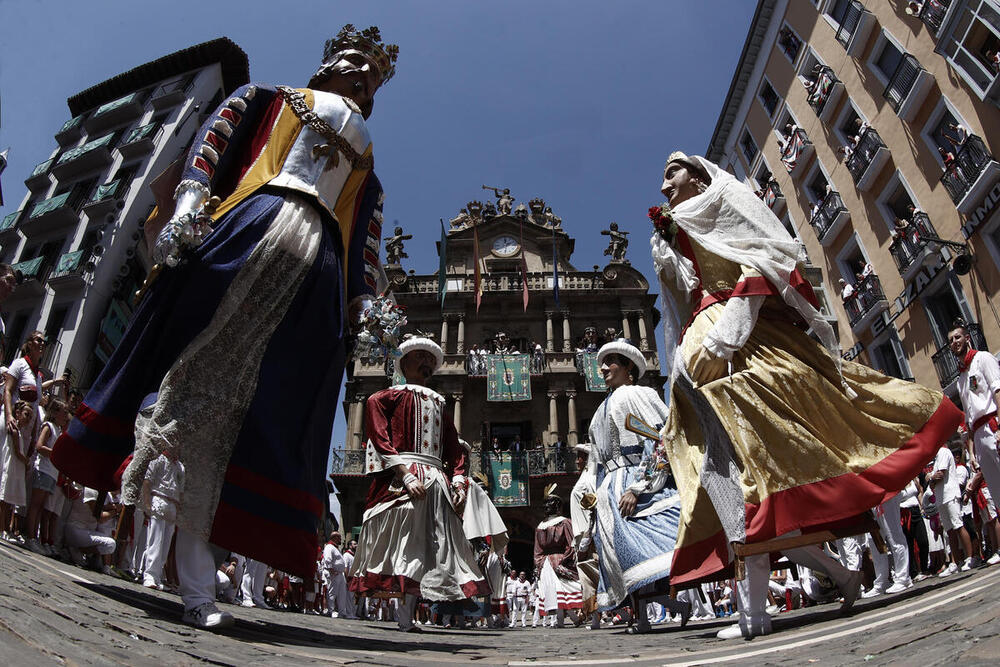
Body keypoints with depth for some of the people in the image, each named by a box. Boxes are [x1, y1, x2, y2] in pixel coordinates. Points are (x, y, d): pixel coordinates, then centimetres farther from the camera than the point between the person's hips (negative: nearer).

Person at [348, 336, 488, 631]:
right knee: (403, 541, -12)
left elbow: (454, 448, 22)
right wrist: (406, 477, -18)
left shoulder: (438, 404, 27)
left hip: (437, 483, 6)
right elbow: (380, 440, -5)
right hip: (400, 480, -6)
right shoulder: (386, 397, 9)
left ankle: (406, 615, 1)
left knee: (430, 548, -2)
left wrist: (458, 483, 5)